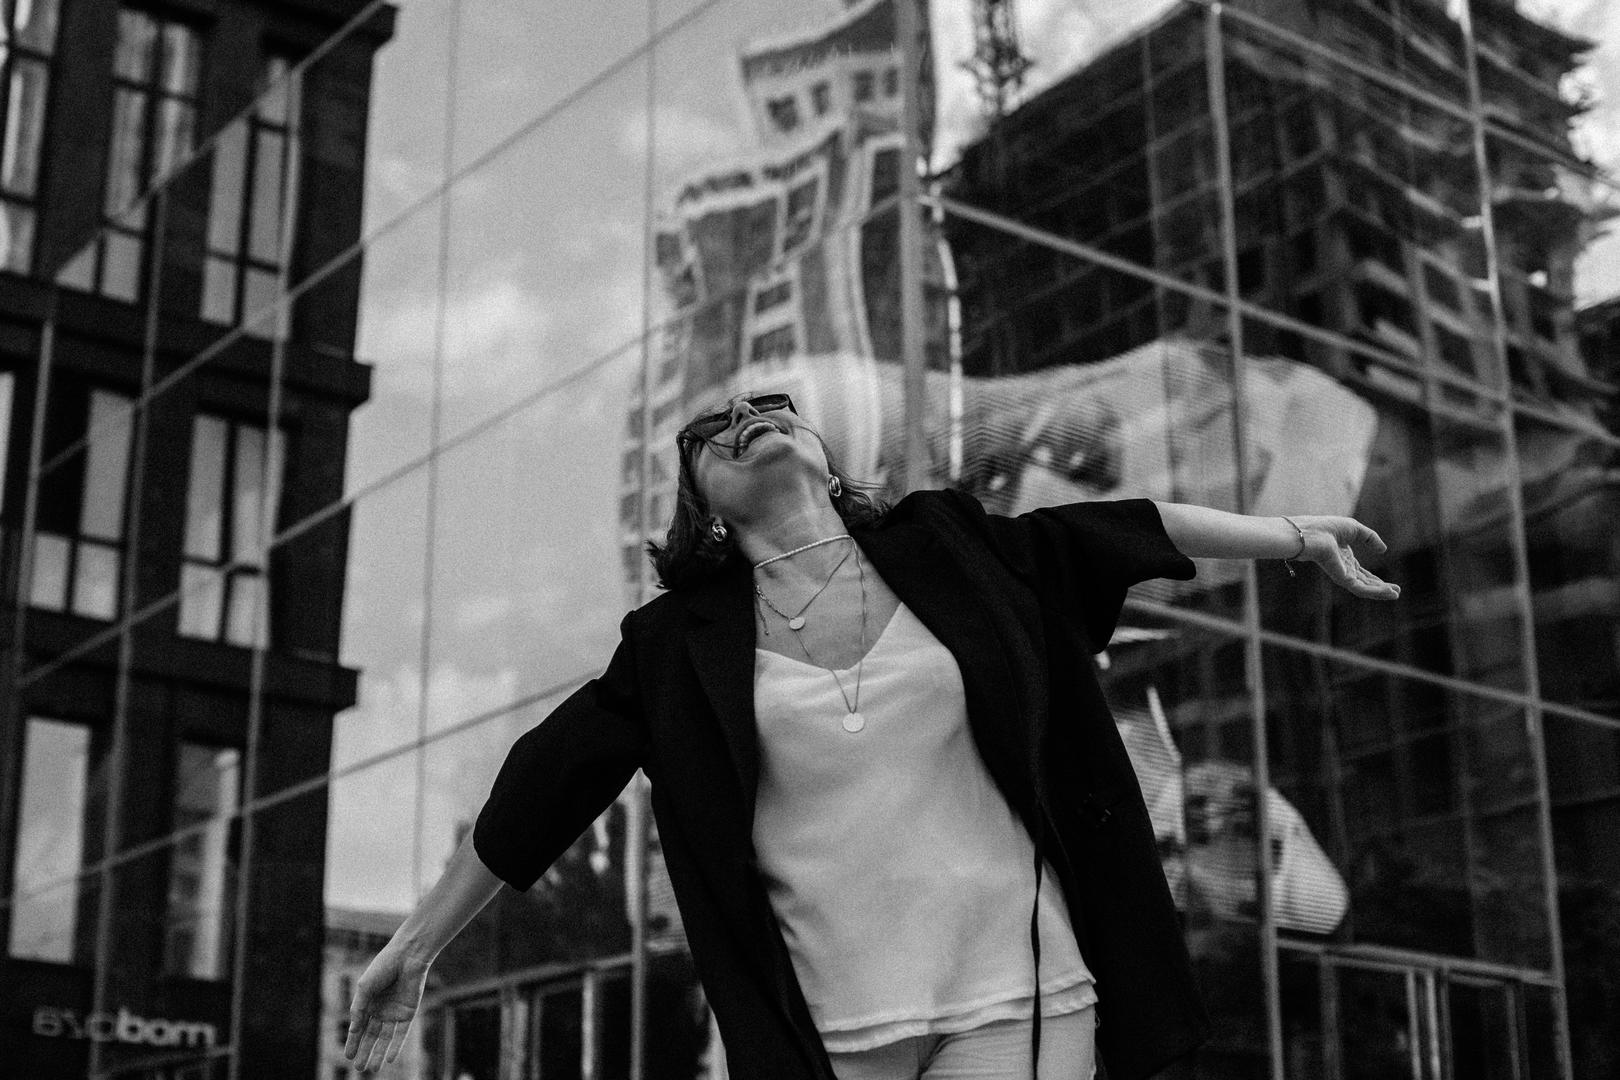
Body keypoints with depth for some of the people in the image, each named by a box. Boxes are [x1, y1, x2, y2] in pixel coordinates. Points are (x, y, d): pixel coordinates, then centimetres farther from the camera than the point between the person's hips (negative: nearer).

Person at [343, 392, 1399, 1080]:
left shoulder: (946, 549, 5)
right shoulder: (683, 642, 2)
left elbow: (1114, 534, 10)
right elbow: (542, 792, 4)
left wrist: (1291, 534, 11)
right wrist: (415, 948, 7)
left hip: (1015, 989, 0)